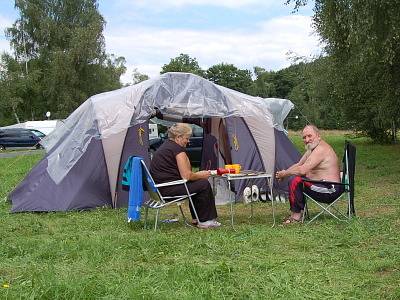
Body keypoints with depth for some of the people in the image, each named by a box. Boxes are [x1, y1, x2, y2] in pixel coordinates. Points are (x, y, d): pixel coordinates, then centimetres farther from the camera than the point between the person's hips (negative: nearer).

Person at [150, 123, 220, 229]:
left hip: (158, 187, 10)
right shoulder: (177, 149, -13)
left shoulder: (165, 146, 18)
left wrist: (197, 174, 14)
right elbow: (186, 176, -16)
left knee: (196, 184, 21)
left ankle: (196, 218, 24)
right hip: (168, 189, -10)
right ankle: (205, 221, 6)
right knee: (204, 185, -3)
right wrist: (201, 175, 1)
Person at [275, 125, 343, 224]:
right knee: (295, 178, 17)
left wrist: (284, 174, -12)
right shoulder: (313, 148, 14)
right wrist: (284, 172, 2)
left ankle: (296, 215, -10)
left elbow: (302, 170, -26)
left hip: (330, 191, -11)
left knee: (295, 181, -19)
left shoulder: (321, 149, -19)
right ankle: (301, 210, 15)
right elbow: (299, 165, 19)